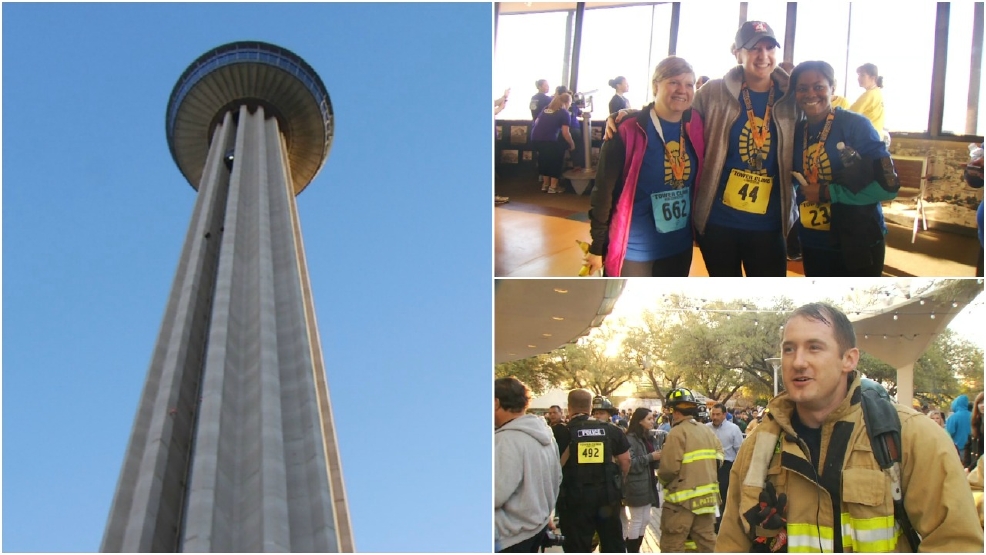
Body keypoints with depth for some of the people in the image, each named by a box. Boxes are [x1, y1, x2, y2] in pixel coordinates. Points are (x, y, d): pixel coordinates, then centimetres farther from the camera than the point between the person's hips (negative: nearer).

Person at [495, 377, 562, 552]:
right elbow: (557, 478, 13)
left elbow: (495, 494, -29)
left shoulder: (507, 439, -24)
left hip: (511, 536, -10)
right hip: (539, 524, 10)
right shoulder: (544, 432, 7)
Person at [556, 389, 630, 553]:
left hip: (575, 497, -3)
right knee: (613, 543, 17)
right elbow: (625, 460, 7)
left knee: (578, 547, 7)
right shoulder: (611, 430, 3)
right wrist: (618, 484, 22)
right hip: (607, 495, 3)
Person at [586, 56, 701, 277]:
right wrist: (597, 247, -9)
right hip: (632, 250, -5)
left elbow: (698, 184, 12)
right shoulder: (628, 130, -14)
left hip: (679, 248, 5)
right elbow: (603, 190, -11)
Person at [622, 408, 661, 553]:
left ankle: (635, 550, 22)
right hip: (636, 487, -9)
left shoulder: (646, 438, 15)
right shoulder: (630, 438, -14)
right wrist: (650, 457, -22)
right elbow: (629, 463, -22)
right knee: (636, 521, -2)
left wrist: (658, 458, 4)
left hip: (647, 486, 9)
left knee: (645, 520, 13)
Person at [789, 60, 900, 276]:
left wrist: (828, 193, -19)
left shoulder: (855, 125, -12)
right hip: (813, 245, 5)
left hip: (857, 245, -5)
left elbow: (887, 185, -18)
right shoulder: (796, 133, 5)